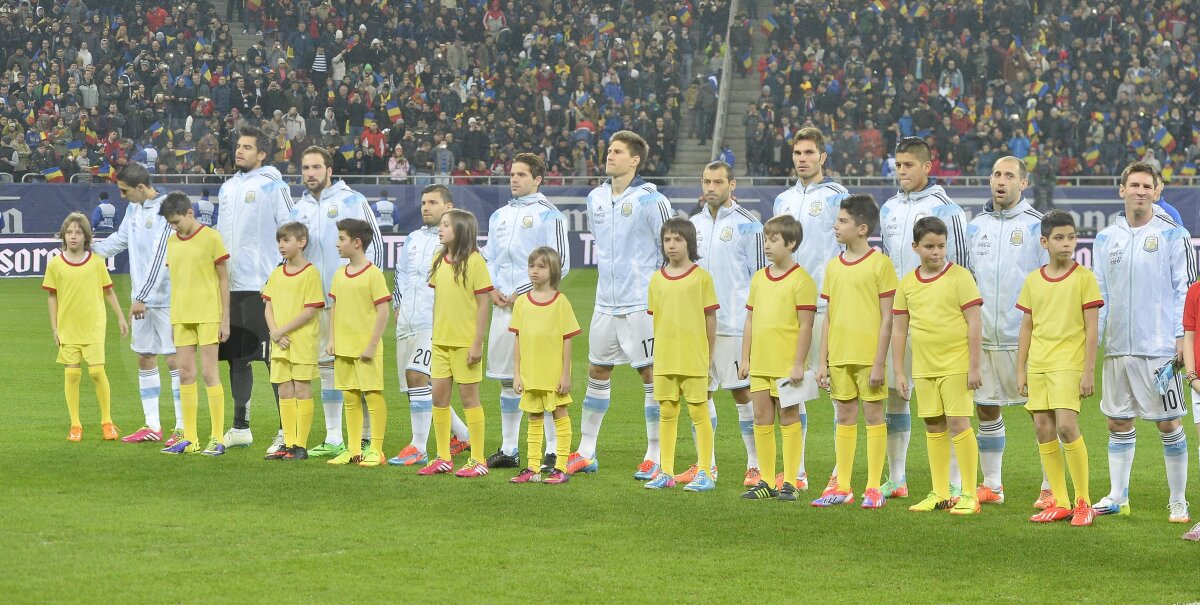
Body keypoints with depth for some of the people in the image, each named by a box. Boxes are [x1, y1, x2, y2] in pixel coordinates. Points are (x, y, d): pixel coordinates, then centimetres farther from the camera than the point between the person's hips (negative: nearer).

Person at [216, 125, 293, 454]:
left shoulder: (272, 186, -5)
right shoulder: (228, 188, 16)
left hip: (262, 286, -7)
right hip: (230, 286, 7)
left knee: (274, 358, -6)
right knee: (237, 358, 12)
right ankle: (240, 427, 21)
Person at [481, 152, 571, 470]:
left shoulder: (548, 215, -4)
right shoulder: (500, 215, 17)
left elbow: (560, 264, -10)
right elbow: (488, 257, 22)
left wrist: (523, 293, -12)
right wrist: (492, 288, 3)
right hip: (503, 309, 7)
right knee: (508, 380, 10)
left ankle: (553, 452, -3)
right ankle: (509, 449, 17)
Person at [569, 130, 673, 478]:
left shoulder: (650, 201, -11)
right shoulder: (595, 199, 9)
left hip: (642, 303, -7)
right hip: (606, 302, 7)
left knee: (650, 374, -2)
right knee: (597, 371, 11)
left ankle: (654, 457, 3)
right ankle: (585, 453, 20)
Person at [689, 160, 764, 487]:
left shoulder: (747, 224, -5)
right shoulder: (695, 224, 13)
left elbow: (761, 276, -3)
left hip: (735, 323, -6)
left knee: (742, 391, -3)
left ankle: (756, 466, 3)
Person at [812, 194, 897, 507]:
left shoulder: (879, 264, -7)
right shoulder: (833, 266, 10)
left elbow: (886, 318, -8)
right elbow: (829, 318, 13)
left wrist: (879, 363, -13)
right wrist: (822, 361, 8)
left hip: (868, 355, -6)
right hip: (839, 356, 6)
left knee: (873, 416, 1)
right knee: (845, 417, 10)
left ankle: (873, 488, 6)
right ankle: (842, 487, 15)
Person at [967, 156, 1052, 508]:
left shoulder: (1037, 226, -4)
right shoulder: (976, 227, 10)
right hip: (985, 337, 5)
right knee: (986, 410, 10)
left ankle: (1050, 489, 3)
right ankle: (991, 486, 20)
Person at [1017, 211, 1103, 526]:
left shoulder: (1084, 277, -4)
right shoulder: (1033, 280, 9)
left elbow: (1091, 328, -5)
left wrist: (1089, 371, -9)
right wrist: (1021, 370, 11)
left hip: (1068, 364, -5)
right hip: (1038, 366, 5)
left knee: (1066, 427, -16)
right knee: (1043, 430, 3)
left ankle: (1083, 501, -4)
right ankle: (1059, 502, 12)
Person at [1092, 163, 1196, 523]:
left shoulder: (1173, 236, -2)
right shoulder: (1105, 240, 10)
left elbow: (1186, 290, -3)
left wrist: (1182, 337, -10)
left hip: (1160, 348, -4)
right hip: (1118, 348, 4)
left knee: (1169, 425, 0)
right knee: (1118, 423, 9)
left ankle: (1178, 502, 7)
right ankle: (1117, 497, 18)